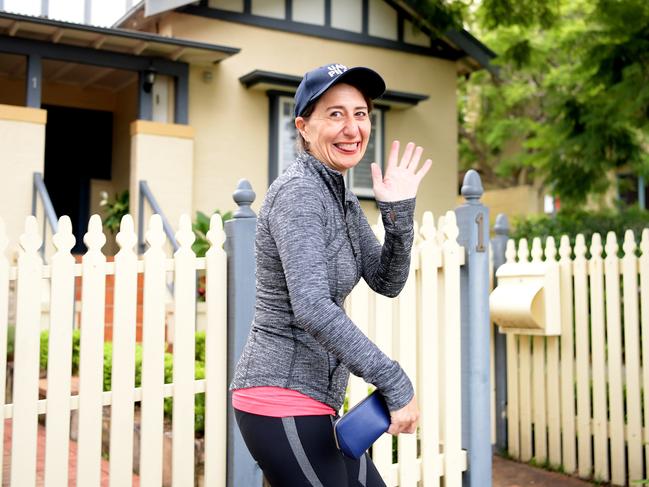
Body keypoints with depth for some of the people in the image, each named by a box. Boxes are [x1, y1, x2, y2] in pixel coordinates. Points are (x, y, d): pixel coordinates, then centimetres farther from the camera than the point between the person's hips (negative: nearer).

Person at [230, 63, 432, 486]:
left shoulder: (342, 197, 11)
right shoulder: (299, 192, -17)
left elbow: (387, 283, 9)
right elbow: (312, 308, -28)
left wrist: (400, 213, -7)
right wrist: (396, 382, -26)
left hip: (313, 399, 9)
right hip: (284, 401, -9)